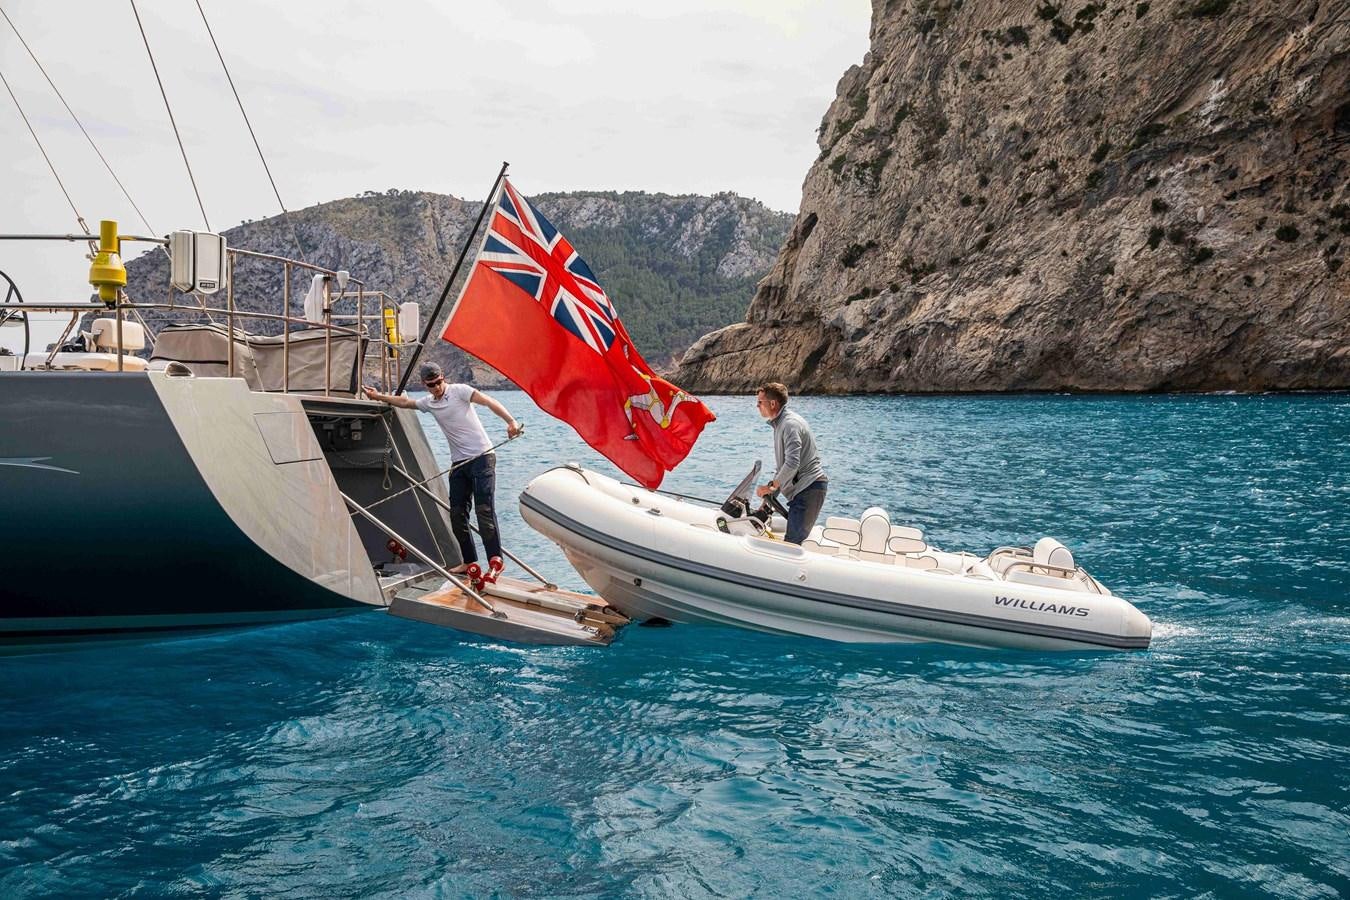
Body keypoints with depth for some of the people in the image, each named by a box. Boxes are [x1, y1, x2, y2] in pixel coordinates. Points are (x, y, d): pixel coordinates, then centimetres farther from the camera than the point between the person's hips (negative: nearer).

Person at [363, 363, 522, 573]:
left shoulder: (459, 391, -2)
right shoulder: (429, 403, 17)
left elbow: (489, 402, -13)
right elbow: (404, 402, 34)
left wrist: (510, 422, -26)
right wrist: (378, 396, 37)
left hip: (482, 457, -7)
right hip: (459, 462, 7)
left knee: (484, 509, -13)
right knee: (457, 513, 4)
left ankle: (496, 560, -12)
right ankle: (469, 561, 12)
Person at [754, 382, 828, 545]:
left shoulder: (790, 424, -14)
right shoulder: (780, 424, 20)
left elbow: (792, 463, -26)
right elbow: (782, 465, 26)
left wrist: (771, 486, -17)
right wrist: (769, 497, 20)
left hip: (809, 487, -11)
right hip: (802, 489, 11)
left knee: (792, 543, -14)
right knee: (793, 541, 9)